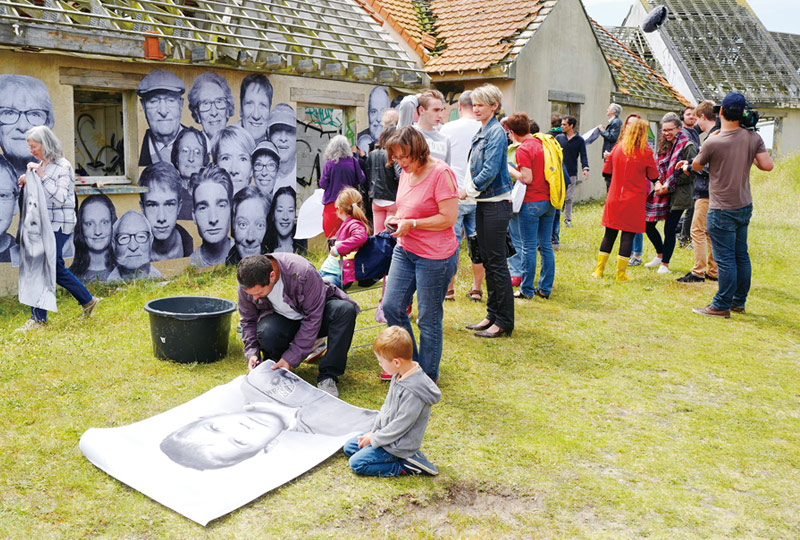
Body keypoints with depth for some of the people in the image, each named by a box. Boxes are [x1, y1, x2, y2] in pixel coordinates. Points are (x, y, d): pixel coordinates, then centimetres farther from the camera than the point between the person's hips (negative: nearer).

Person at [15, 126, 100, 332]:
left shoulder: (63, 167, -13)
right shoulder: (40, 165, 11)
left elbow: (60, 197, -22)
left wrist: (42, 176, -23)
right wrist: (26, 183, 4)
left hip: (59, 224, -9)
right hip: (43, 224, 9)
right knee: (56, 268, 13)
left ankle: (38, 318, 1)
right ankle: (88, 301, 27)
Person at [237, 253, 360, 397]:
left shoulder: (302, 272, -34)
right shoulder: (247, 285, -19)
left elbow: (313, 317, -26)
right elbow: (248, 321, 0)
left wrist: (291, 358, -27)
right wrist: (252, 352, -15)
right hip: (283, 320, 2)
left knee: (345, 309, -35)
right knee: (265, 331, -34)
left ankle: (328, 376, -25)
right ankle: (274, 371, 0)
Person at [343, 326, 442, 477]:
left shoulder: (413, 392, -32)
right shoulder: (399, 376, -3)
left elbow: (399, 426, -25)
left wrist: (373, 439, -13)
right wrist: (373, 431, 5)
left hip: (399, 444, -10)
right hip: (385, 431, 10)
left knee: (357, 463, -12)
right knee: (349, 447, 14)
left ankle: (407, 466, -5)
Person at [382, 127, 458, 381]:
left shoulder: (441, 173, -17)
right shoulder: (406, 172, 8)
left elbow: (449, 218, -19)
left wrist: (411, 224, -19)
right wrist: (395, 218, 1)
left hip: (435, 256, -8)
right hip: (405, 250, 8)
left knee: (428, 319, 3)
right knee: (391, 306, 7)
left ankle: (428, 377, 21)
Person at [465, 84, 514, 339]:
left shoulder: (496, 132, -12)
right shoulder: (481, 132, 15)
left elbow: (490, 170, -18)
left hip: (496, 203, -9)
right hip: (483, 203, 9)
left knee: (497, 261, -5)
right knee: (487, 260, 13)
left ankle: (504, 321, 4)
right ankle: (493, 315, 22)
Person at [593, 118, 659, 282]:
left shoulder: (617, 148, 0)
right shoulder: (645, 153, -9)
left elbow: (606, 171, 8)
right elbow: (653, 176, 1)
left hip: (614, 199, 3)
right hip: (634, 201, -3)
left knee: (609, 234, 12)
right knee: (628, 236, 3)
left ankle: (599, 270, 15)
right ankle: (621, 274, 6)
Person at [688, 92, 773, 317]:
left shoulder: (713, 142, -17)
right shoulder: (753, 138, -2)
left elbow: (696, 166, -1)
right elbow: (768, 165, -5)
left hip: (722, 210, -6)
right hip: (745, 206, 6)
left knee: (725, 259, -3)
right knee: (741, 256, 14)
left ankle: (721, 306, 3)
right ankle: (739, 302, 24)